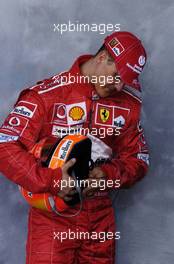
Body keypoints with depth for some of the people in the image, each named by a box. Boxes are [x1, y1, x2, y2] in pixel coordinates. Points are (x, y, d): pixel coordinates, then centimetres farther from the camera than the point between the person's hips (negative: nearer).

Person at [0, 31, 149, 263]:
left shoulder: (128, 104, 4)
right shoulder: (46, 95, -10)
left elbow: (138, 160, 9)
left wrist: (108, 175, -12)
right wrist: (51, 180, -26)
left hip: (101, 218, 4)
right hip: (52, 216, -4)